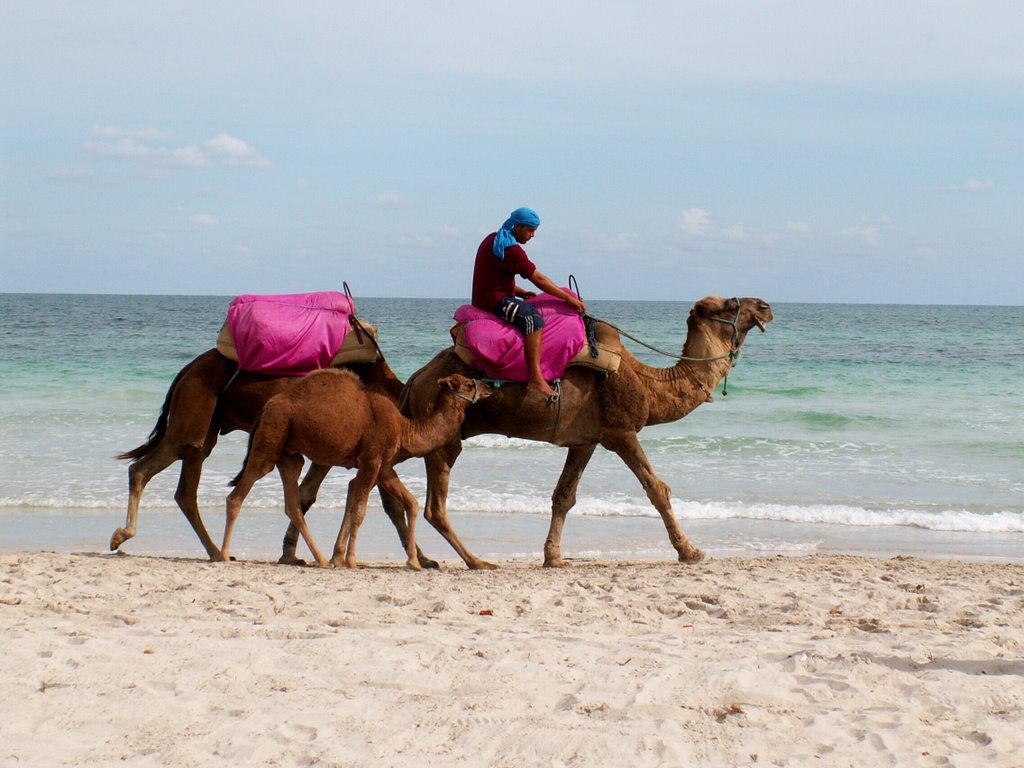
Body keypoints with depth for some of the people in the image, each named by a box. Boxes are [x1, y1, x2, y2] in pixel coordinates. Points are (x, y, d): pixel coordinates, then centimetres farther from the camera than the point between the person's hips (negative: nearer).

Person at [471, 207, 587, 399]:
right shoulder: (509, 248, -16)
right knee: (533, 319, -28)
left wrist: (520, 293, 12)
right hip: (494, 299, -11)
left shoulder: (494, 239, 17)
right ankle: (535, 378, -38)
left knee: (533, 311, 24)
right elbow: (538, 279, -16)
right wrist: (569, 298, -11)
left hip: (487, 295, 11)